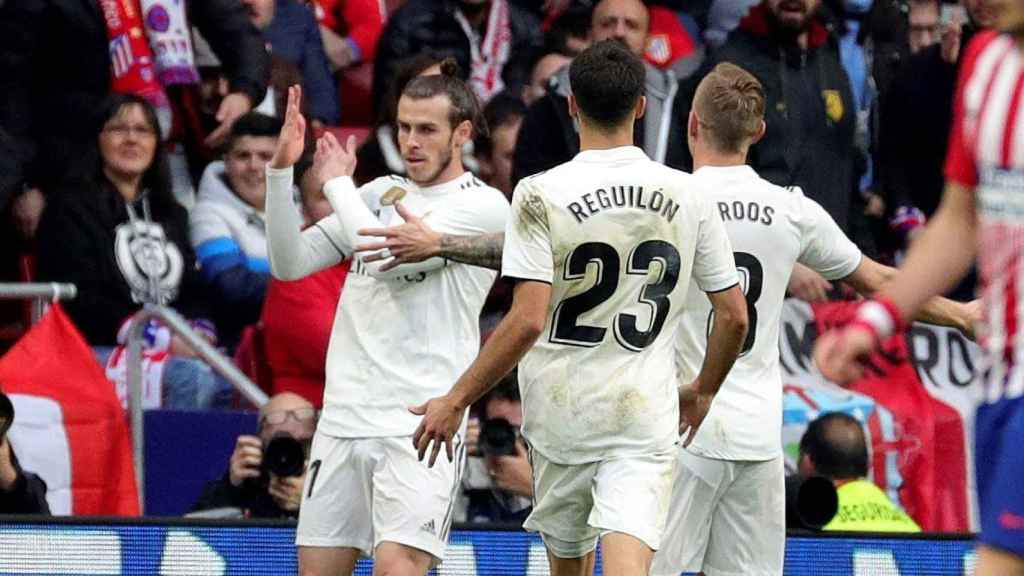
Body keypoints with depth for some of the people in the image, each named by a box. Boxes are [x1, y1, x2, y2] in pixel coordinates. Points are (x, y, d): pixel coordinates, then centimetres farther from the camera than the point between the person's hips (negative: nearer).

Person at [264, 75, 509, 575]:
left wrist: (337, 182, -1)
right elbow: (290, 263, 11)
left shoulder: (483, 205, -4)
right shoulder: (380, 193, 15)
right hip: (343, 417, 6)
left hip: (420, 425, -6)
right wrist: (281, 170, -1)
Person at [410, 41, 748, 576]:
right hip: (647, 413, 1)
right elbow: (733, 315, 6)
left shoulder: (541, 195, -9)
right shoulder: (686, 196, 1)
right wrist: (704, 393, 24)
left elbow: (527, 321, -16)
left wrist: (455, 401, -8)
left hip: (561, 414, -1)